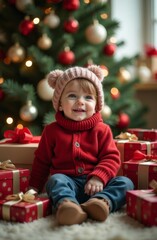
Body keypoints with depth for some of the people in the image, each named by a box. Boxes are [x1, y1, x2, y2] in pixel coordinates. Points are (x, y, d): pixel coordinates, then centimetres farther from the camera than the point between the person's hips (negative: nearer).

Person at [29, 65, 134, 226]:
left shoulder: (102, 130, 6)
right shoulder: (52, 130, 7)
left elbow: (111, 158, 1)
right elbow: (41, 161, 15)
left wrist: (98, 177, -17)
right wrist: (34, 188, 13)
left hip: (94, 183, 1)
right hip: (67, 181, -1)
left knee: (125, 183, -20)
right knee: (55, 180, -32)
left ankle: (102, 201, -47)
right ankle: (66, 204, -60)